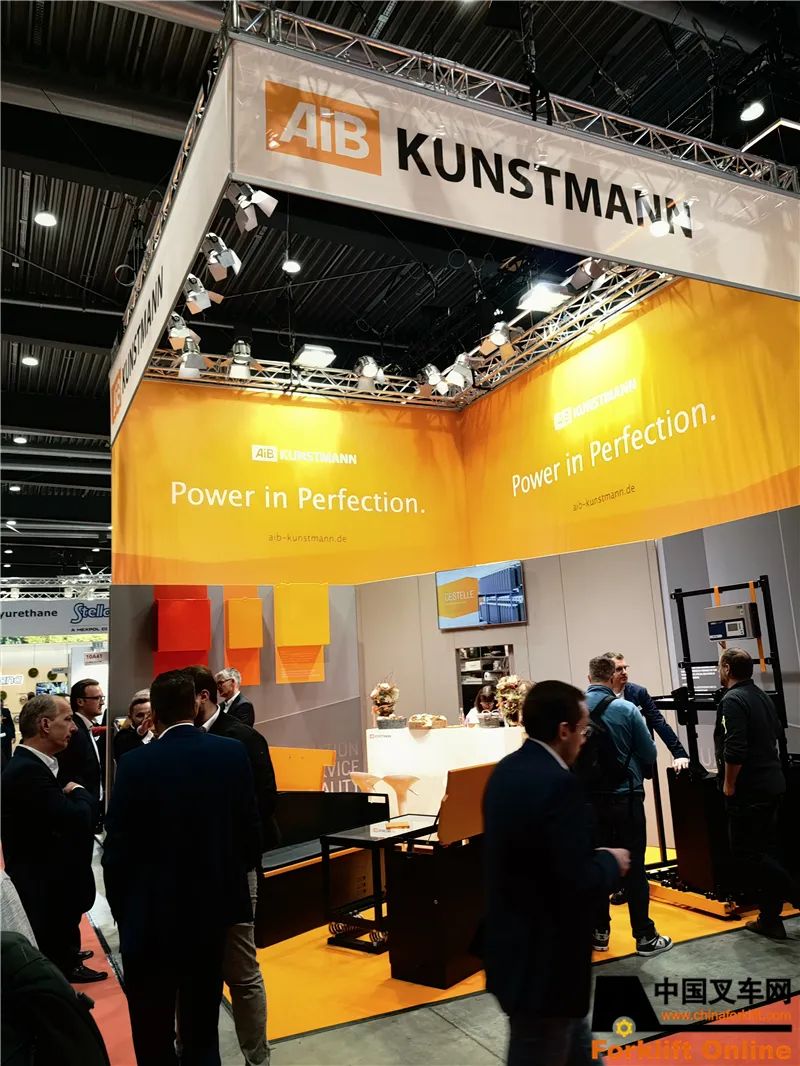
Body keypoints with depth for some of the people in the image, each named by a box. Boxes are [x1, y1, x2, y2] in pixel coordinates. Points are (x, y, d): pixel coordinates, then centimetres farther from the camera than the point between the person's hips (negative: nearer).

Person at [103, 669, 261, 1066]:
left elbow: (117, 847, -13)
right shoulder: (232, 753, -9)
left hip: (153, 916, -3)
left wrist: (121, 909, 3)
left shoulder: (136, 764, -18)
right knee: (202, 1030, 21)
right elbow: (250, 829, -5)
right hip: (213, 907, 3)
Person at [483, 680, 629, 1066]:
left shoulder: (506, 770, 1)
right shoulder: (558, 783, -27)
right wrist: (611, 862, -8)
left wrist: (595, 856, 9)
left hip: (515, 947, 9)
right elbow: (579, 883, -28)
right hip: (543, 959, -9)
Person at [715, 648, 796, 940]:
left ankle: (795, 895, -8)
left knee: (746, 855, -1)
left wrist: (729, 784, -13)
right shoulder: (763, 697, 11)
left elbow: (734, 751, -25)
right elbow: (776, 737, 20)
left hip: (748, 791, -9)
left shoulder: (732, 701, -18)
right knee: (765, 852, 14)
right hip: (773, 784, 9)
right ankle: (770, 919, 19)